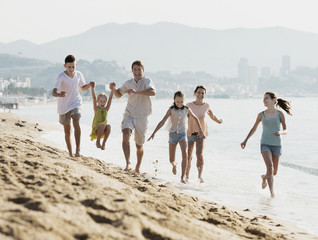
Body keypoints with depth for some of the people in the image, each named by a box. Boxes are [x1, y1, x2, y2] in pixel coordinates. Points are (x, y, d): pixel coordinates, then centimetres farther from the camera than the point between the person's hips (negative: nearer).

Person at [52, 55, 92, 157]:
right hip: (63, 106, -1)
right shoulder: (61, 77, -18)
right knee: (67, 131, 8)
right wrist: (59, 94, -53)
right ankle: (70, 153, 23)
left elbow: (83, 88, 15)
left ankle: (78, 149, -30)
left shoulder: (79, 75, -4)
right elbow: (53, 92, -30)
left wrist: (89, 85, -6)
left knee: (76, 123, -26)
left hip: (75, 103, 1)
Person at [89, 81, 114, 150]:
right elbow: (94, 98, -6)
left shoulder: (106, 109, 10)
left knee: (108, 126, -32)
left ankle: (104, 143, -21)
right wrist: (92, 88, -17)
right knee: (103, 125, -35)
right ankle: (98, 141, -19)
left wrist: (112, 89, -9)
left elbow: (110, 98, 1)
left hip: (103, 131, 2)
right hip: (96, 129, -2)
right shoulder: (96, 108, 5)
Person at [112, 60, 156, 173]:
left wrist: (136, 92, -38)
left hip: (142, 117, -2)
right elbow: (119, 94, 24)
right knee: (126, 134, -28)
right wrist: (114, 89, 2)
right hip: (129, 114, 2)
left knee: (139, 145, 11)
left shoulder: (147, 81, -8)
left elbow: (153, 92, -29)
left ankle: (138, 167, 35)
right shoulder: (128, 83, 7)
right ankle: (128, 164, -33)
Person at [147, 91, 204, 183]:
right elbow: (162, 122, -10)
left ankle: (183, 177, -27)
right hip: (173, 134, 0)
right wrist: (153, 133, -16)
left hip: (182, 134, 0)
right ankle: (174, 165, 42)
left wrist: (200, 130, 19)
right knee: (171, 160, 3)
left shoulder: (186, 110, 0)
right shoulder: (171, 110, -6)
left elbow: (195, 118, 16)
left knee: (184, 154, -24)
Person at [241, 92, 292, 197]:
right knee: (270, 167, -22)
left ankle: (264, 177, 45)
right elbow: (253, 129, 15)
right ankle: (272, 192, -22)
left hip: (276, 145, 1)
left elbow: (286, 131, -4)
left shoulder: (280, 114, -2)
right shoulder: (261, 115, 3)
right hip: (265, 144, -1)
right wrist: (245, 140, 11)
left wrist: (280, 132, -26)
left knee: (274, 172, 10)